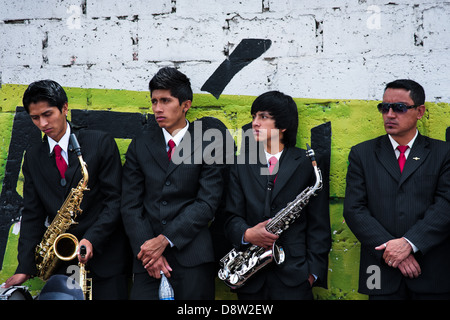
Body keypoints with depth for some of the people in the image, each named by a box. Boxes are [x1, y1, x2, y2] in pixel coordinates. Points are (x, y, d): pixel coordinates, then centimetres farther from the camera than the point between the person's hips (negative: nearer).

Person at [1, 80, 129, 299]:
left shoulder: (101, 143, -4)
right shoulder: (33, 156, 9)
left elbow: (115, 199, -7)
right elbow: (32, 213, 7)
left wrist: (91, 240, -19)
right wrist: (25, 268, -2)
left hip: (104, 255, -3)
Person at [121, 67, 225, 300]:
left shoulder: (208, 144, 1)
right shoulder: (139, 145, 10)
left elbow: (207, 202, -5)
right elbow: (130, 205, 6)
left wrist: (165, 239, -12)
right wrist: (146, 248, -8)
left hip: (192, 255, -2)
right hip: (148, 256, 2)